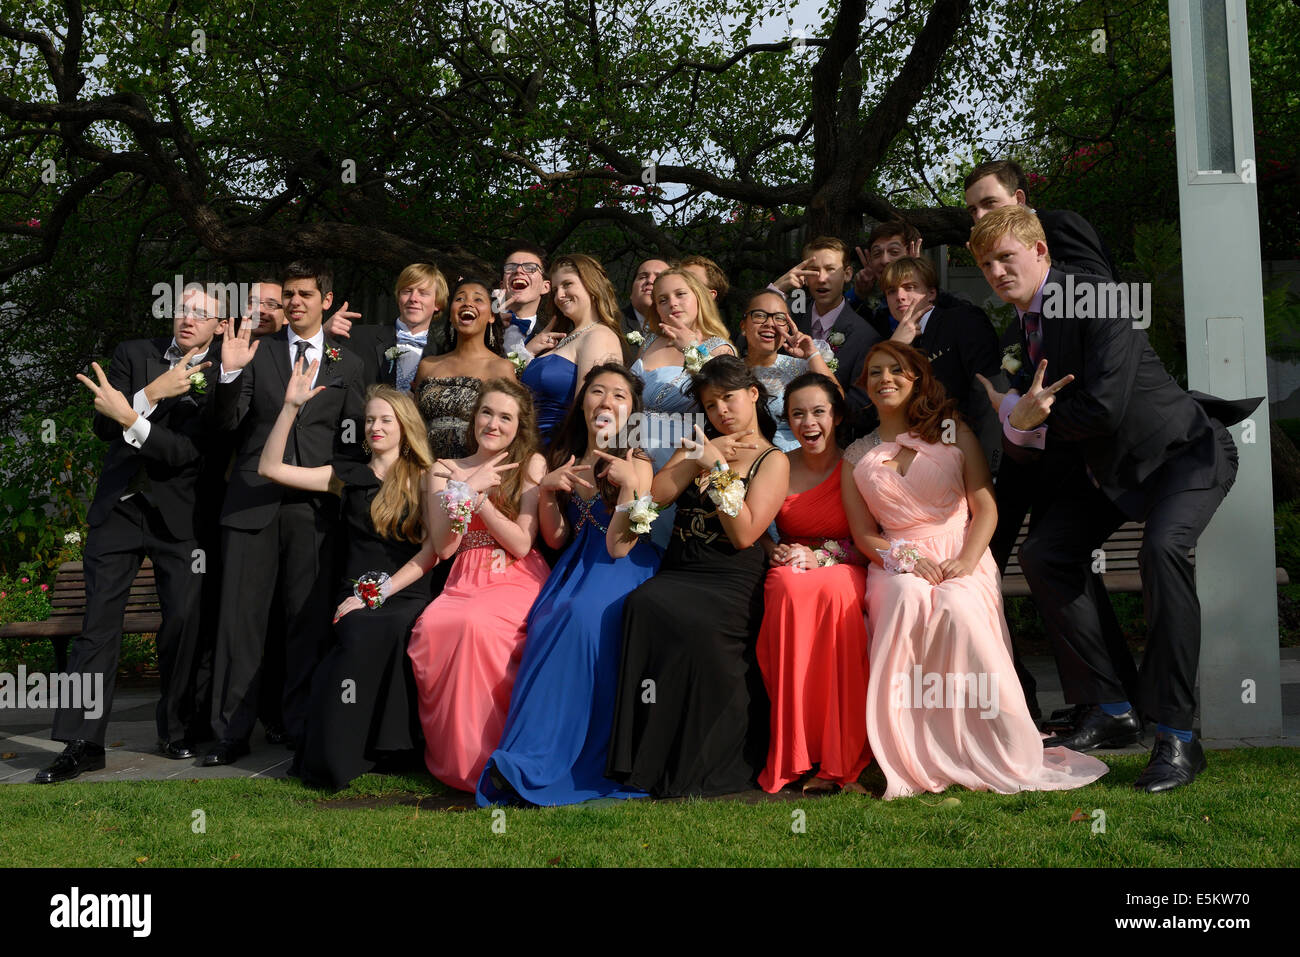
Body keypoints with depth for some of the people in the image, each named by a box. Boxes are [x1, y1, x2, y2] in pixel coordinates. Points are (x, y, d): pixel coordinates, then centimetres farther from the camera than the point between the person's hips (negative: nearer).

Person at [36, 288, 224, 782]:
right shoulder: (133, 354, 4)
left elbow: (191, 450, -17)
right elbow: (103, 426, -5)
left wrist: (132, 420, -29)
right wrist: (151, 394, -20)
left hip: (179, 514, -2)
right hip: (119, 506, 2)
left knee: (184, 621, 1)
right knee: (99, 623, -1)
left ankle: (176, 730, 18)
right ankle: (83, 743, 2)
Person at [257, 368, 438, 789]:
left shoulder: (425, 481, 10)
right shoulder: (349, 477, 17)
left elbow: (429, 553, 0)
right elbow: (269, 468, 12)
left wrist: (380, 592, -11)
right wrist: (291, 407, 4)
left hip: (406, 597, -1)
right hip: (358, 599, 2)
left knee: (386, 631, -36)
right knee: (362, 634, -33)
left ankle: (387, 745, -21)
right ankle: (339, 754, -19)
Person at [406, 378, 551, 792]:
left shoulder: (531, 465, 6)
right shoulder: (445, 470, 13)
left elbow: (521, 544, -3)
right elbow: (443, 547, 3)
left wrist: (477, 495, -8)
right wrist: (468, 488, -5)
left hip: (518, 580, -2)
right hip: (465, 581, 3)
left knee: (476, 623, -35)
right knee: (430, 627, -31)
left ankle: (479, 757, -20)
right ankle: (445, 754, -13)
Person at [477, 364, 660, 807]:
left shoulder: (637, 465, -5)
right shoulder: (567, 459, 11)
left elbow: (619, 546, -14)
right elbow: (556, 539, 11)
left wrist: (629, 486, -23)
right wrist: (546, 491, -4)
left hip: (623, 569, -5)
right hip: (577, 566, 5)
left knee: (582, 615, -34)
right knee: (547, 622, -28)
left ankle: (527, 762, -31)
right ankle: (530, 761, -21)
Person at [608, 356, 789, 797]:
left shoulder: (772, 460, 6)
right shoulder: (703, 445, 22)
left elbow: (744, 534, -7)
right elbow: (655, 494, 8)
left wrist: (718, 467, -7)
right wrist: (699, 457, -1)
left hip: (732, 581, -4)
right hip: (676, 574, 4)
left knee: (694, 626, -34)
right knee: (643, 605, -30)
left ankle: (697, 766, -17)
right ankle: (649, 756, -24)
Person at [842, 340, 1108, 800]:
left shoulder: (953, 432, 12)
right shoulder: (856, 456, 16)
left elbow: (986, 507, 3)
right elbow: (863, 535, 10)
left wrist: (966, 561, -14)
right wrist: (906, 556, -10)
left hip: (962, 559, -1)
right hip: (896, 564, 1)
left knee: (957, 608, -35)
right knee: (907, 600, -35)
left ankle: (1009, 758, -27)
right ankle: (913, 759, -31)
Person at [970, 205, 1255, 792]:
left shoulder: (1096, 301, -21)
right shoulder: (1022, 325, 4)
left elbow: (1104, 408, -30)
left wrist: (1025, 417, -16)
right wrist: (1017, 418, -18)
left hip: (1182, 450, -8)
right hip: (1105, 464, 8)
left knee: (1161, 548, -32)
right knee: (1043, 552, -6)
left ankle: (1177, 735, -24)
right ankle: (1113, 709, 1)